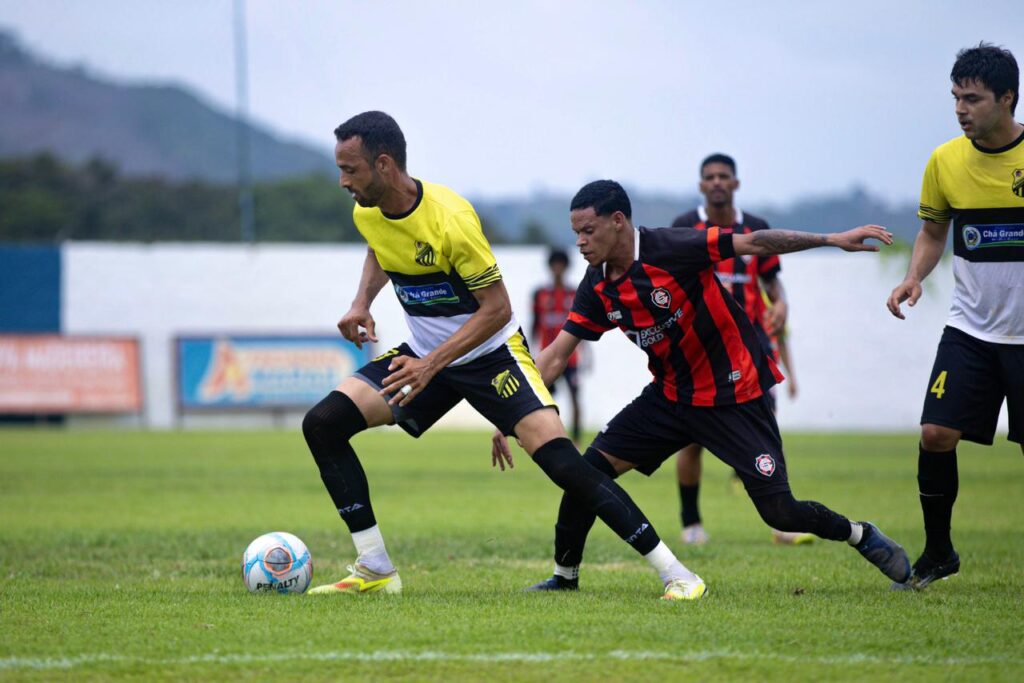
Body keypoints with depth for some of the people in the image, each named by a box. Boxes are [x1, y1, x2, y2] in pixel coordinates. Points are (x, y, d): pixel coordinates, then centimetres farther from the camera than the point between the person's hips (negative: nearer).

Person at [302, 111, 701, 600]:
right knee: (322, 424, -9)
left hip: (490, 353, -7)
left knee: (564, 464, -19)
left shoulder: (450, 219, -28)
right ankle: (374, 570, -2)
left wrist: (430, 366, -29)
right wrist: (362, 301, 2)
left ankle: (673, 573, -9)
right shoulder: (366, 212, -6)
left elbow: (496, 309, -23)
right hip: (422, 355, 7)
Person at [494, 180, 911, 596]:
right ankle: (564, 577, 9)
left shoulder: (670, 249, -22)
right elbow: (555, 356, 1)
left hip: (734, 396, -6)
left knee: (779, 512, -10)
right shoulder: (597, 288, -3)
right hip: (671, 396, 6)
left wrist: (833, 240, -25)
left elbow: (754, 244, -20)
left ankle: (863, 537, 18)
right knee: (590, 468, -7)